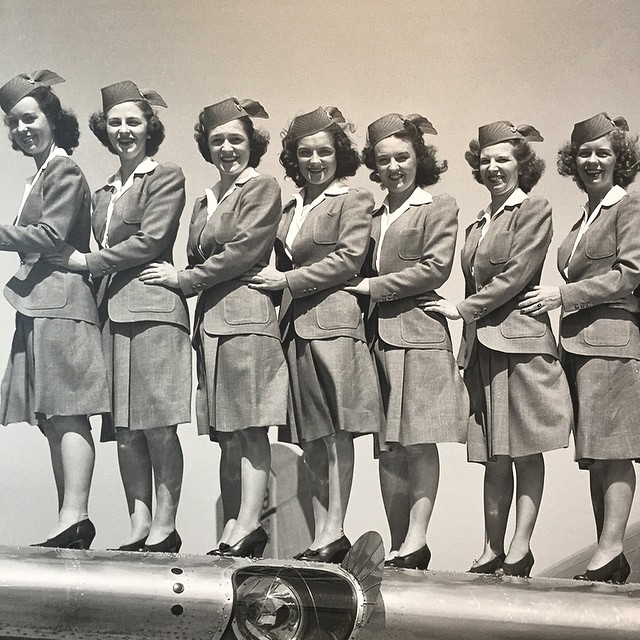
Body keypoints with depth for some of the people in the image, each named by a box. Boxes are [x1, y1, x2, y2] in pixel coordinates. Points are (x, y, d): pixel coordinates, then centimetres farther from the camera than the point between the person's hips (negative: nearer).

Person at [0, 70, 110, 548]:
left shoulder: (64, 172, -2)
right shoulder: (42, 175, 27)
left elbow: (51, 235, -14)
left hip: (60, 303, -10)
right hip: (41, 306, 10)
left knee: (67, 412, -16)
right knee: (55, 418, 4)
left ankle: (75, 517, -20)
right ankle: (71, 521, 5)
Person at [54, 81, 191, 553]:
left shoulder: (166, 177, 4)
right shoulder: (104, 193, 25)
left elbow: (150, 241, -7)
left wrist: (86, 261, -2)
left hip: (153, 308, -7)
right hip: (112, 312, 7)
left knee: (158, 426, -8)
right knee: (124, 429, 3)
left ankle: (165, 527, -3)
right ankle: (139, 524, 8)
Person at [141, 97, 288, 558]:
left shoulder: (263, 188, 1)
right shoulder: (206, 200, 25)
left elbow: (243, 251, -9)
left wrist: (185, 279, -3)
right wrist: (184, 281, 3)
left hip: (246, 315, -8)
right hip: (210, 320, 8)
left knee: (249, 427, -9)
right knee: (227, 433, 6)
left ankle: (247, 524, -10)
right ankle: (233, 527, 8)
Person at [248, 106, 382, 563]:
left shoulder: (354, 200, 3)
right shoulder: (291, 208, 23)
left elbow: (347, 260, -8)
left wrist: (287, 280, -7)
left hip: (334, 322, -6)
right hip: (295, 327, 7)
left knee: (337, 431, -7)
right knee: (311, 438, 5)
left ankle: (334, 532, -5)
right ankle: (322, 534, 9)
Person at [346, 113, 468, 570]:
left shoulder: (440, 208, 4)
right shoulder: (373, 215, 21)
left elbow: (435, 268, -8)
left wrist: (374, 287, -8)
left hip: (419, 333, -6)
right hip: (378, 336, 6)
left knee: (419, 442, -8)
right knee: (388, 447, 5)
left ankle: (416, 541, -8)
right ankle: (399, 545, 10)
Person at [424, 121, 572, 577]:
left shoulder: (535, 211, 0)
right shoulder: (479, 222, 21)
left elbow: (516, 274, -11)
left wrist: (462, 308, -9)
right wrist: (470, 342, 11)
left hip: (521, 340, -7)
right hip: (482, 347, 7)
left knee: (526, 450, -2)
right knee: (493, 456, 7)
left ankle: (521, 548, 0)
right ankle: (493, 549, 11)